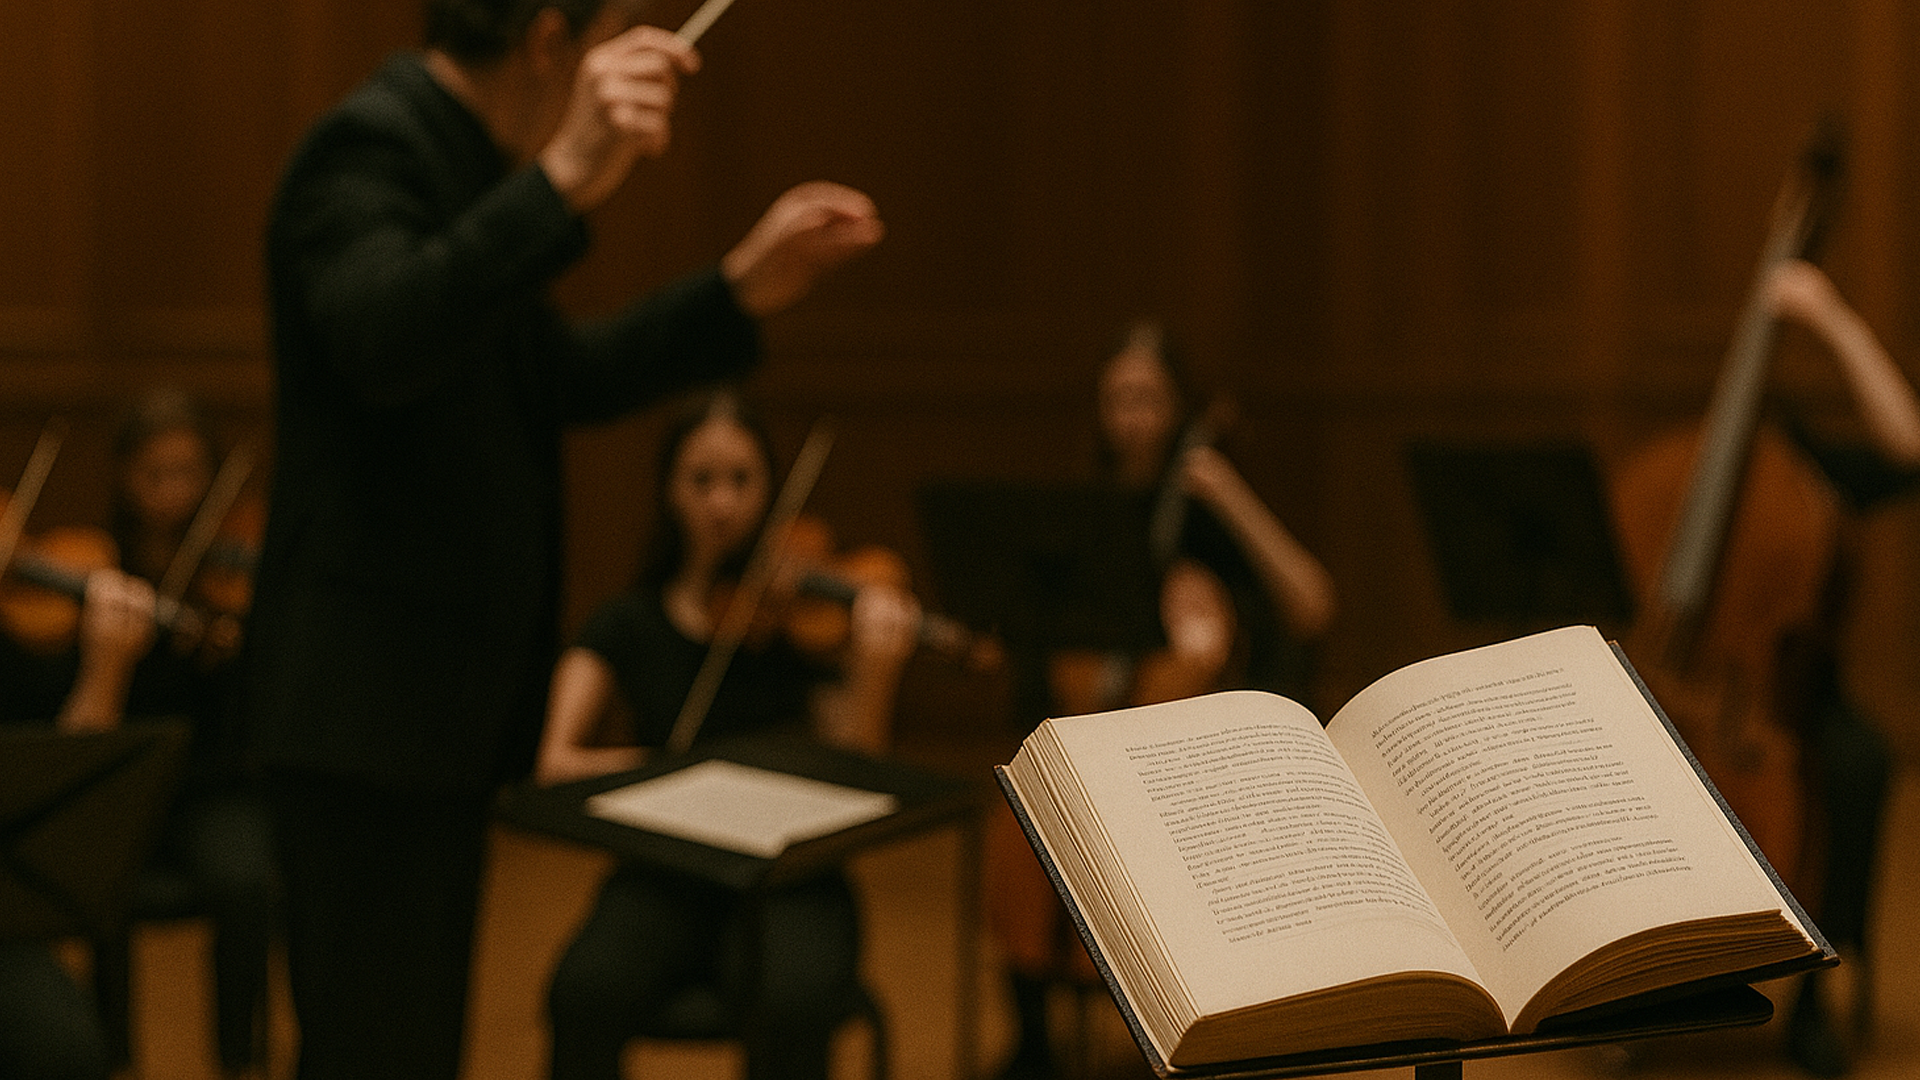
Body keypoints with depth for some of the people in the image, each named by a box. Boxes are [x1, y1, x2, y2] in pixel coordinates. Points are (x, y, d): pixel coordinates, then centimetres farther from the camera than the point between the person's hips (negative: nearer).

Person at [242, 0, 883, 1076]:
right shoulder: (368, 147, -15)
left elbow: (564, 378, 24)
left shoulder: (461, 163, 14)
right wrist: (564, 185, -47)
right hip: (368, 709, -10)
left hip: (444, 705, 10)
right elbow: (382, 344, -36)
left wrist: (742, 292, 13)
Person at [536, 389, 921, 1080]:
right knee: (585, 993, -32)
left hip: (784, 878, -1)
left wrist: (875, 672, -24)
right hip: (666, 883, 1)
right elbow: (556, 764, -8)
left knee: (797, 1000, -35)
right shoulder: (629, 625, 6)